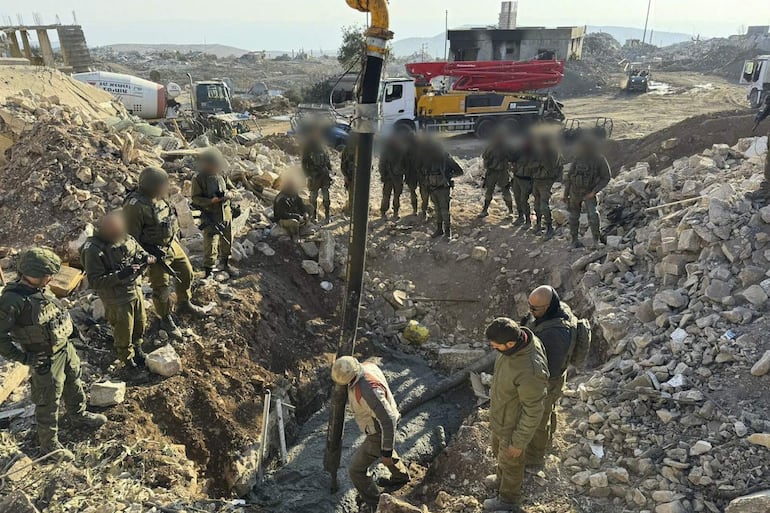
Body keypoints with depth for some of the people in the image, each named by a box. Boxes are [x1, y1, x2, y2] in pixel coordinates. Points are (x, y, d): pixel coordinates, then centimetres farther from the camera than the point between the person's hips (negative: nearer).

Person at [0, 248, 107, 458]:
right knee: (48, 403, 11)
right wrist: (25, 358, -22)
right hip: (46, 360, -8)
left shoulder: (41, 288, -4)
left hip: (67, 348, 8)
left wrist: (70, 328, 10)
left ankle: (80, 415, 54)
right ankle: (49, 443, 30)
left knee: (74, 387, 28)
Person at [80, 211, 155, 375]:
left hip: (136, 289, 6)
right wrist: (121, 275, -34)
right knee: (123, 331, 13)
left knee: (140, 323, 24)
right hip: (117, 299, -6)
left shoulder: (125, 238, -7)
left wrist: (147, 258, -15)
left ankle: (137, 349, 51)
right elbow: (95, 281, -26)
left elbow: (141, 252, 9)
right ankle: (127, 360, 38)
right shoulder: (93, 250, -26)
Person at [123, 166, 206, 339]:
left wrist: (176, 235, 21)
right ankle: (166, 320, 29)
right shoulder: (135, 206, -29)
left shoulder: (160, 197, -5)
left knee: (186, 272, 21)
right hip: (155, 252, -8)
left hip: (172, 243, 8)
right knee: (161, 288, 7)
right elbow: (130, 237, -22)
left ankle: (184, 304, 45)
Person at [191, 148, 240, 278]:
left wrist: (228, 194, -14)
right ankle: (208, 270, 2)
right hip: (210, 217, -5)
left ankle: (225, 263, 38)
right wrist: (211, 201, -26)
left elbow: (233, 190, 9)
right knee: (211, 243, -9)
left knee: (227, 241, 17)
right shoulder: (198, 178, -9)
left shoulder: (222, 175, 5)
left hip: (226, 214, 5)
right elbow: (195, 198, -11)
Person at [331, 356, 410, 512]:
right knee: (383, 451, 36)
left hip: (380, 433, -9)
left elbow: (388, 421, -35)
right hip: (381, 421, 9)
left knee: (356, 469, 7)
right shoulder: (366, 366, -15)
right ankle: (400, 476, 62)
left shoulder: (369, 390, -43)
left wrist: (386, 452, -26)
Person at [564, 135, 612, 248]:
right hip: (575, 192, 3)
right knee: (574, 217, 9)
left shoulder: (600, 160, -14)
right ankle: (575, 239, 25)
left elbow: (606, 177, -8)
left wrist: (594, 192, -16)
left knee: (593, 214, -18)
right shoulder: (578, 158, -6)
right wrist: (565, 193, 5)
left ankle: (597, 238, -2)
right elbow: (569, 176, 3)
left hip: (589, 193, -3)